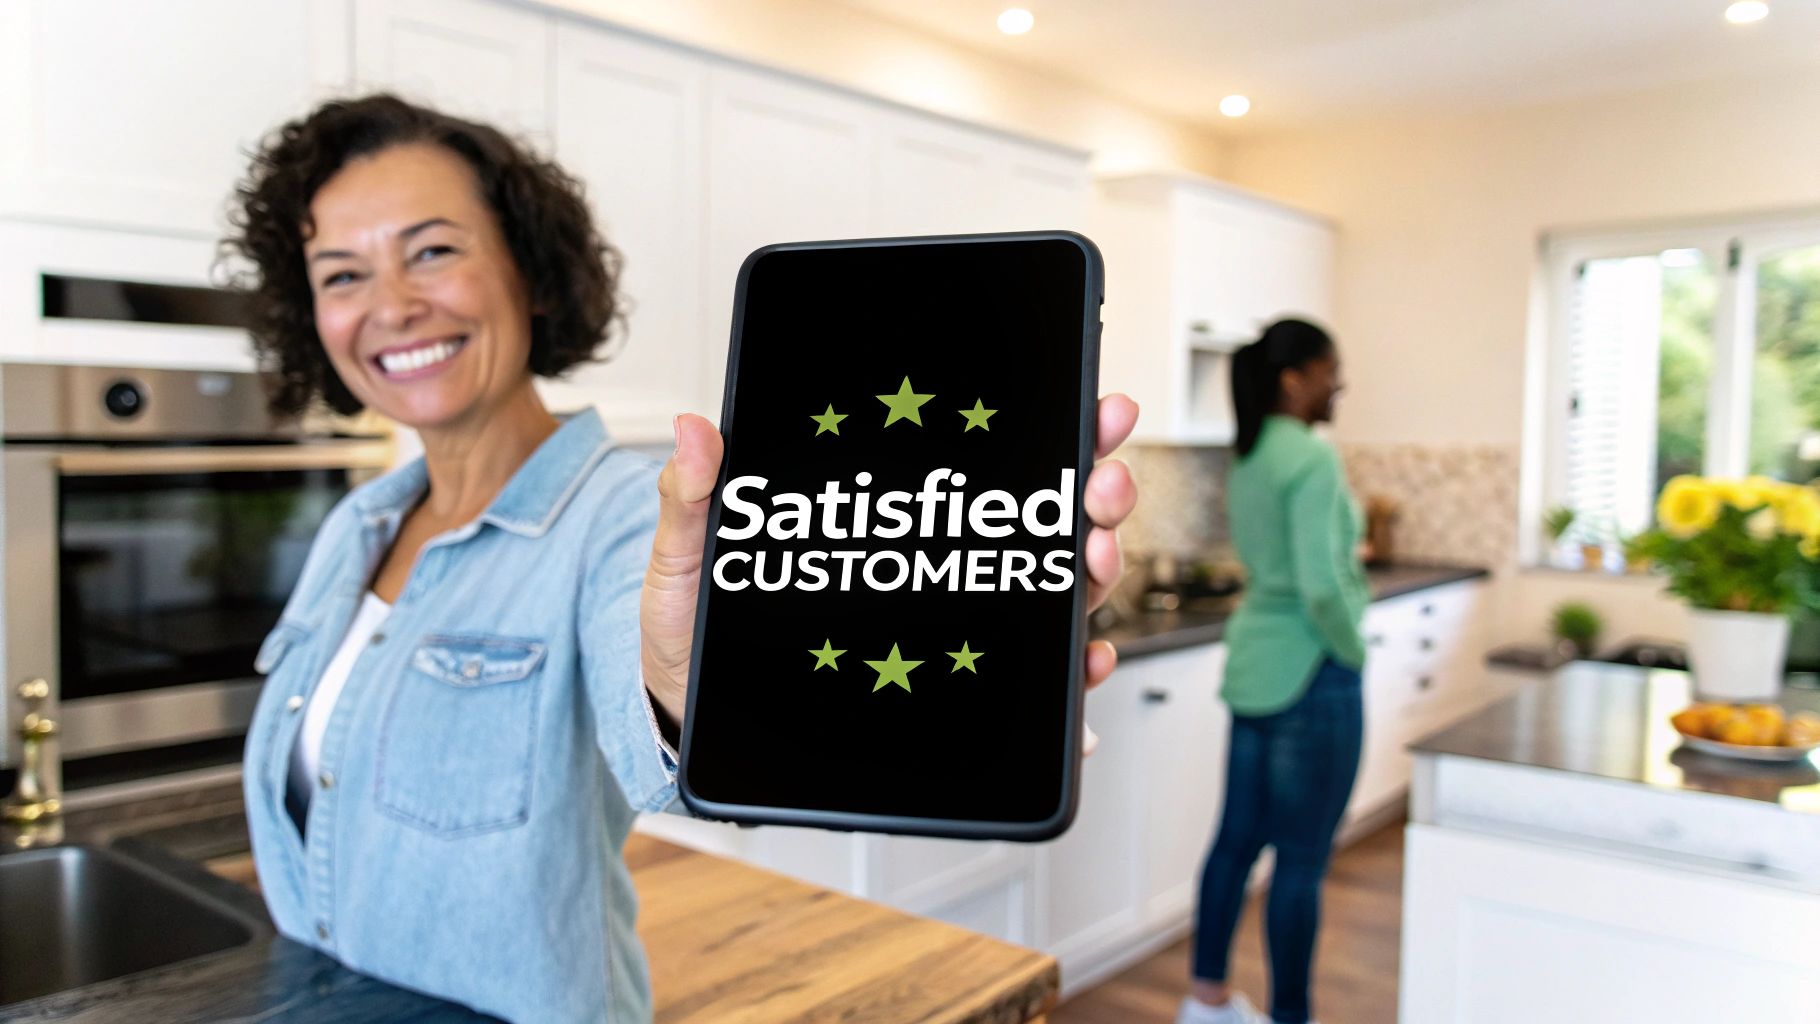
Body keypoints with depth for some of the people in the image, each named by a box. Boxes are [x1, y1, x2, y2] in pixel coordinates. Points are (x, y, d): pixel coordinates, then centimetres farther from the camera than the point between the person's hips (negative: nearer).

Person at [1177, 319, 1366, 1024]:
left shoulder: (1248, 458, 11)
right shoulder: (1313, 456, -17)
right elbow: (1322, 584, -24)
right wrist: (1353, 649, -10)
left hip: (1253, 663, 9)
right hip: (1311, 674, -9)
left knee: (1239, 836, 17)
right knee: (1302, 860, 3)